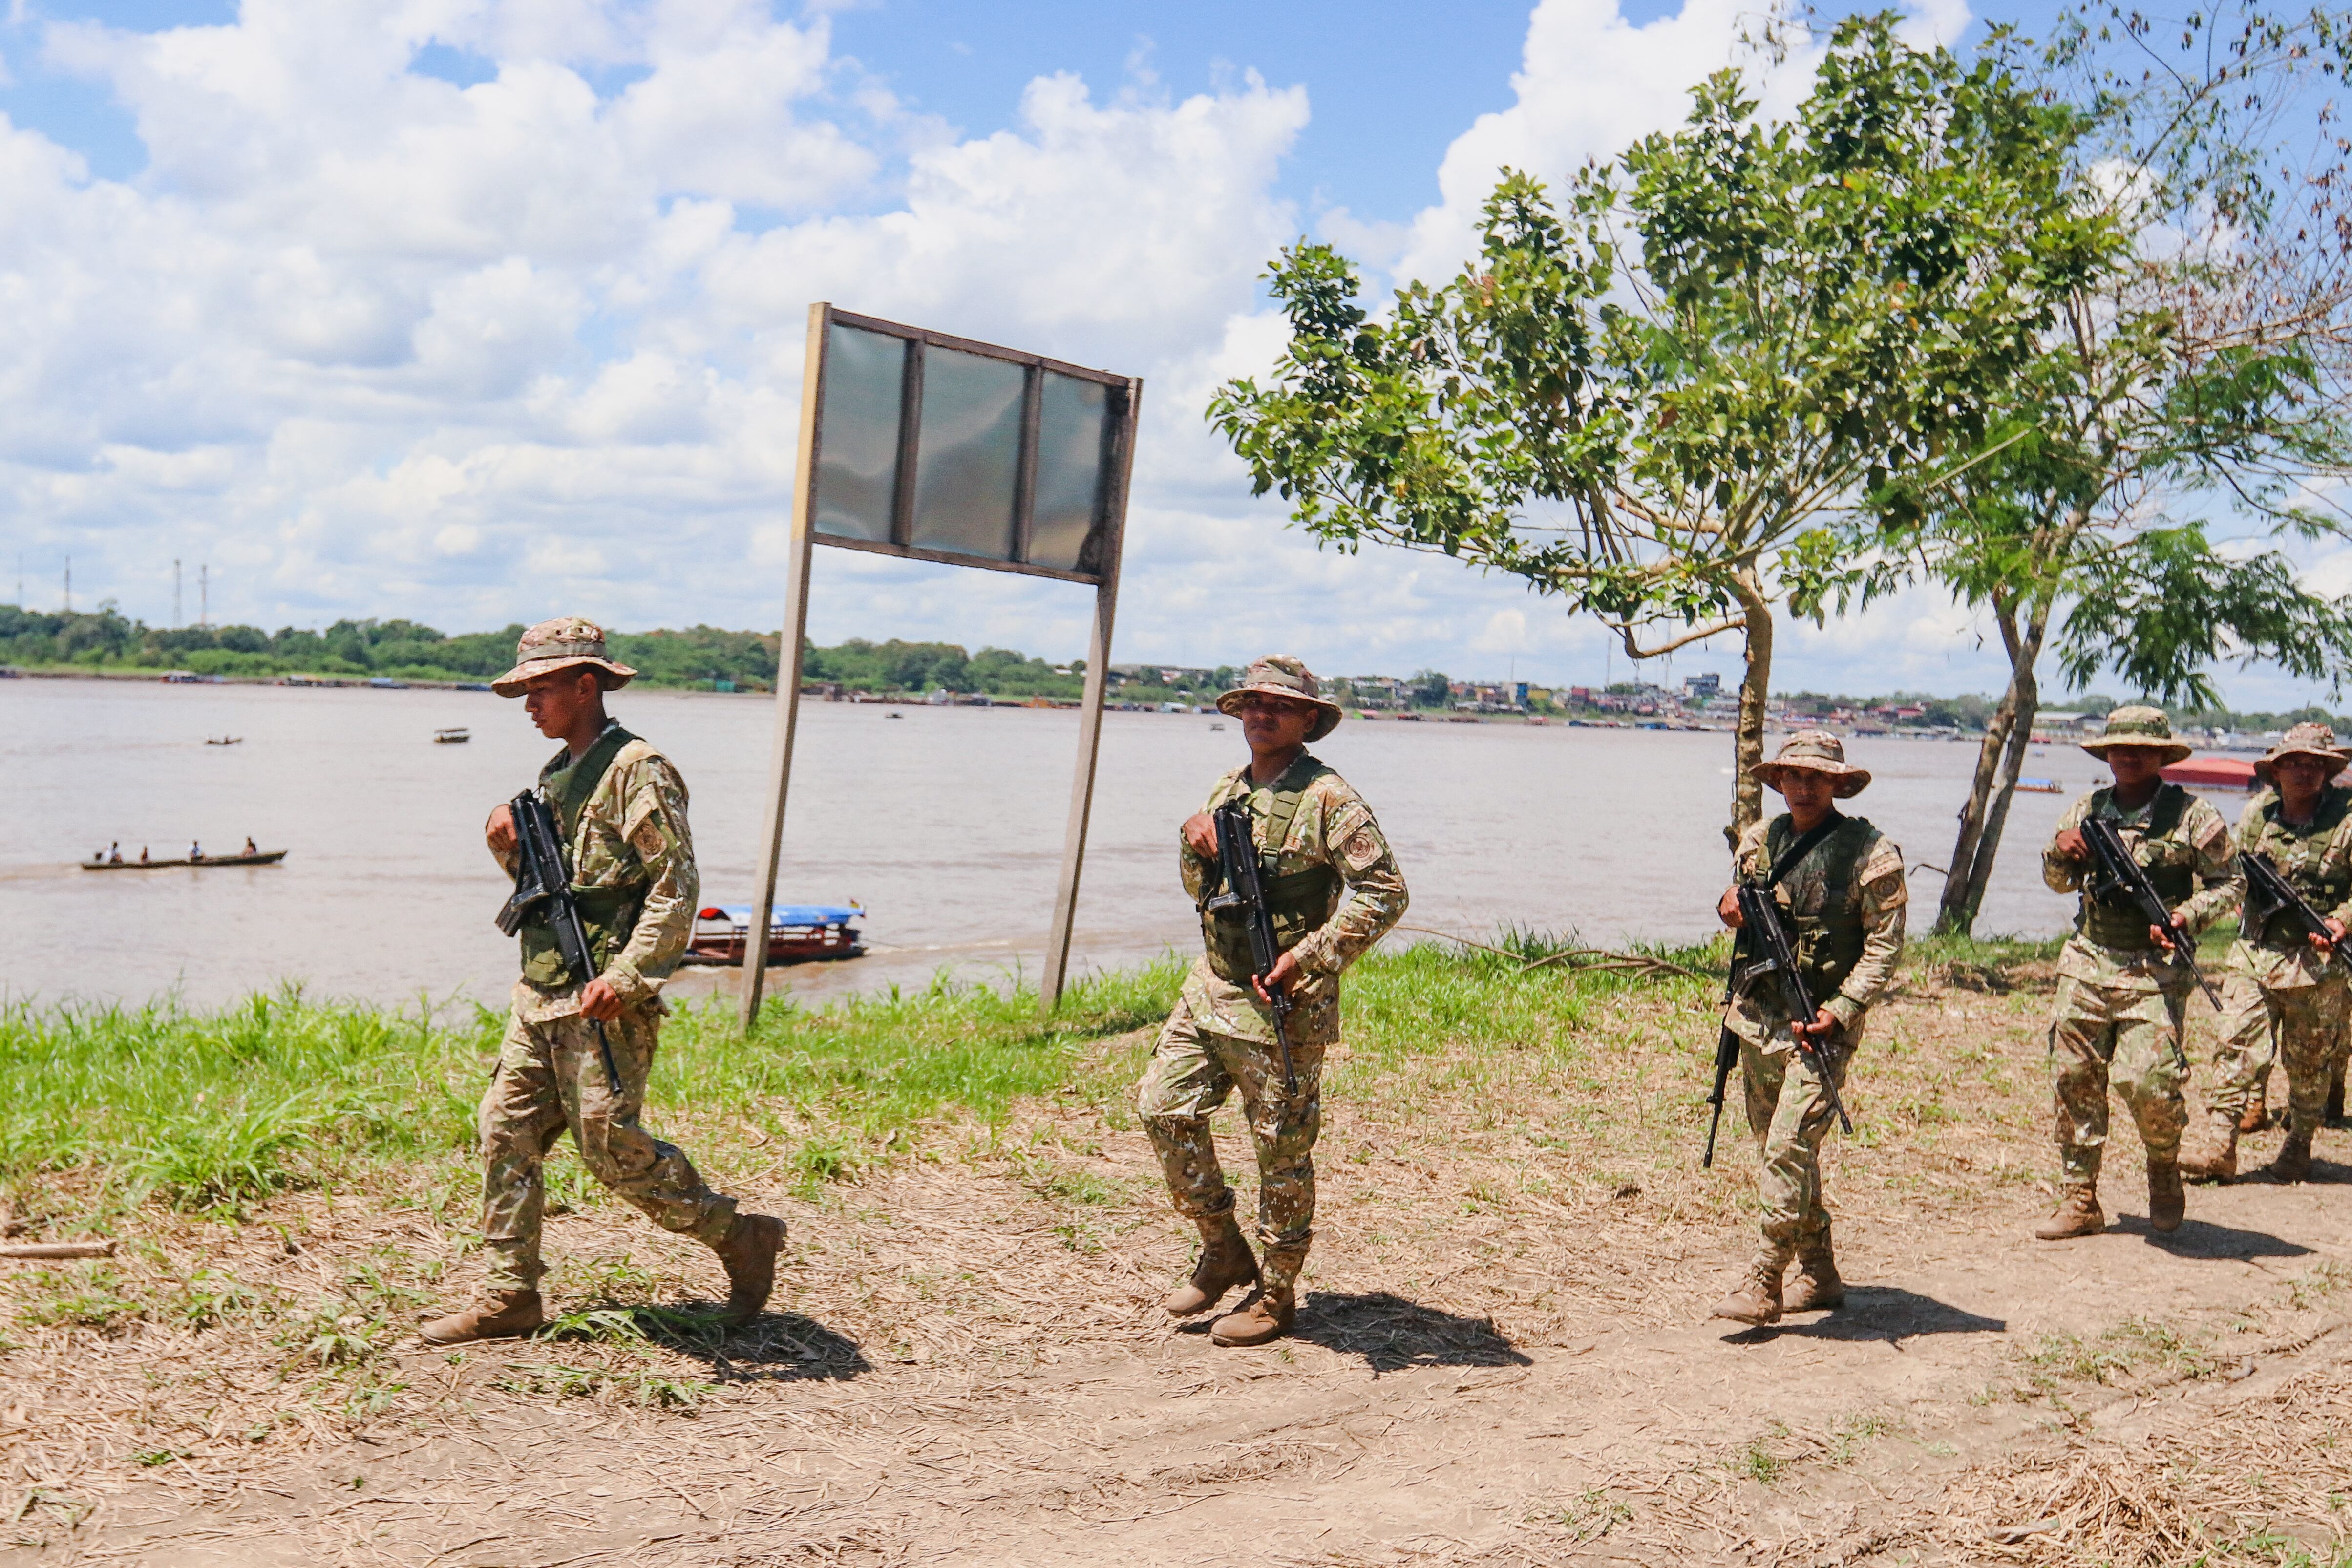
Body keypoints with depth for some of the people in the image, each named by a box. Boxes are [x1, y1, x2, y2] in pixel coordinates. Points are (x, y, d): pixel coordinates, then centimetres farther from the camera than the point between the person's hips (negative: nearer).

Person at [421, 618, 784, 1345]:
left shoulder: (636, 769, -11)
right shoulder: (556, 774, 17)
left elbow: (677, 886, -18)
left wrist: (624, 977, -25)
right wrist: (509, 848, 4)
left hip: (605, 1003, -9)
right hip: (540, 995, 9)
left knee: (611, 1145, -6)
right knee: (507, 1133, 6)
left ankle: (741, 1237, 10)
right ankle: (511, 1296, 14)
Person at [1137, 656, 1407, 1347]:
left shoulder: (1327, 799, -11)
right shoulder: (1227, 791, 13)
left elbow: (1384, 892, -16)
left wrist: (1308, 957, -21)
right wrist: (1195, 844, -1)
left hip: (1283, 1004, -7)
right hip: (1211, 987, 7)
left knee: (1281, 1149, 2)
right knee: (1163, 1106, 3)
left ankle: (1276, 1295, 17)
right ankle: (1224, 1250, 21)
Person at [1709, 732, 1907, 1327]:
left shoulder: (1870, 852, -7)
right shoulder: (1760, 840, 9)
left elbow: (1885, 944, -9)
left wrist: (1843, 1010, -19)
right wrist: (1731, 908, -1)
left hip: (1821, 1025, -6)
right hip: (1756, 1016, 6)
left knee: (1789, 1150, -14)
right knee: (1778, 1151, 12)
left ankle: (1763, 1286, -10)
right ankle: (1819, 1277, 25)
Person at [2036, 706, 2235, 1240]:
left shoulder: (2193, 815, -1)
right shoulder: (2087, 810, 11)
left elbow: (2228, 884, 3)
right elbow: (2059, 881, 21)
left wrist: (2185, 917, -14)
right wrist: (2060, 851, -1)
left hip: (2155, 971, -4)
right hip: (2087, 962, 4)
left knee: (2147, 1081, -14)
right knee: (2073, 1080, 2)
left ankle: (2164, 1171, 18)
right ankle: (2079, 1202, 12)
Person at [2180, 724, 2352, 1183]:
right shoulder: (2257, 813, 5)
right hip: (2254, 954, 2)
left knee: (2310, 1062, 10)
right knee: (2236, 1046, -6)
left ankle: (2299, 1146, 28)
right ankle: (2219, 1144, -5)